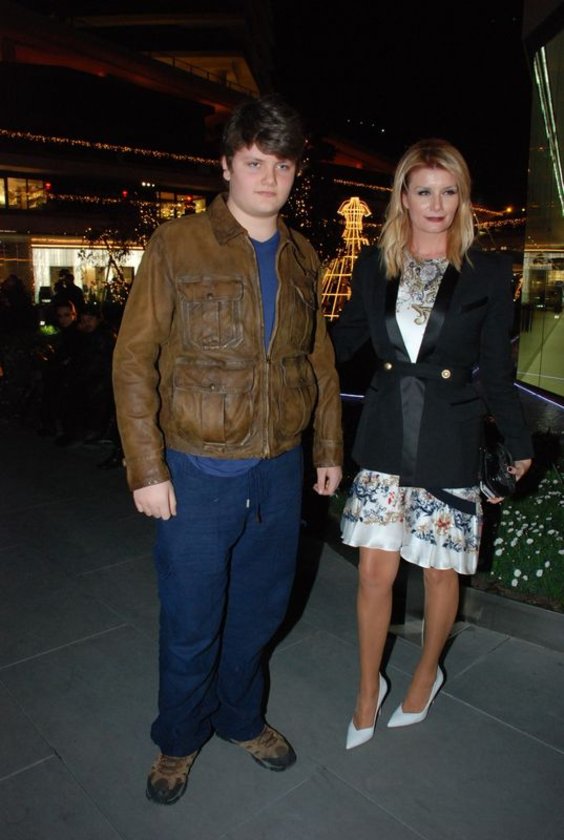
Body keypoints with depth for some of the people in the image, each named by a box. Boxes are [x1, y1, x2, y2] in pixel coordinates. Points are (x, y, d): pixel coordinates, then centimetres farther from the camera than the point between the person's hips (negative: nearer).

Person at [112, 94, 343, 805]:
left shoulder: (302, 259, 9)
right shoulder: (176, 245, -6)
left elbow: (319, 360, 14)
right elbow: (133, 360, -8)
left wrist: (329, 448, 13)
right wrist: (147, 468, -12)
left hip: (280, 472, 4)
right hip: (198, 473, -4)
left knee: (260, 611, 19)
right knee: (191, 626, 10)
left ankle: (241, 717, 45)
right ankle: (179, 739, 38)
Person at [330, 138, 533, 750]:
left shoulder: (488, 274, -1)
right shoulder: (373, 267, 5)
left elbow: (495, 372, 4)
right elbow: (344, 340, 14)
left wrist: (518, 444, 9)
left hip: (448, 445, -1)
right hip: (385, 440, 2)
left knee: (439, 572, 12)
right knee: (375, 571, 4)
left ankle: (426, 674, 40)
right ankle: (369, 688, 29)